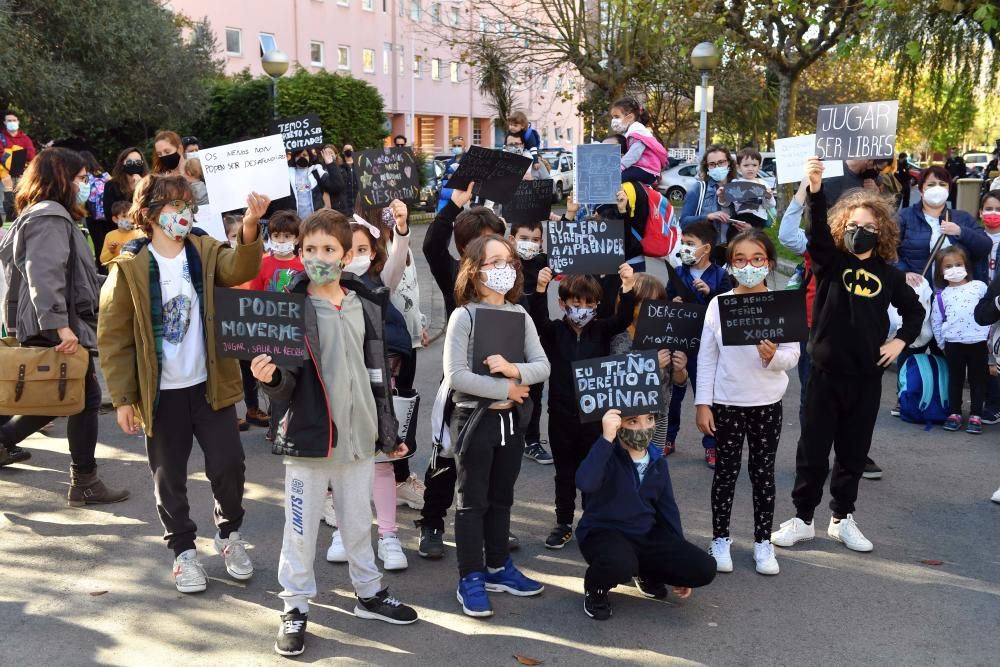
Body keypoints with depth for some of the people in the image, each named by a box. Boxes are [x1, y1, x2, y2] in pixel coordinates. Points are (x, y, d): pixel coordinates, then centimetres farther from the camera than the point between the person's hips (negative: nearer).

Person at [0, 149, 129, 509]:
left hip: (50, 326, 10)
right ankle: (85, 483, 7)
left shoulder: (44, 215, 19)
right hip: (57, 328, -10)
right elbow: (44, 277, -26)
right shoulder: (51, 217, -14)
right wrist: (60, 326, -31)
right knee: (86, 398, -1)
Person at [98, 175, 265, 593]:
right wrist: (122, 397, -7)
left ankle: (229, 533, 29)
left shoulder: (206, 251, 0)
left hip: (211, 385, 2)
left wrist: (250, 228, -43)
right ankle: (183, 551, 29)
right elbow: (113, 338, -5)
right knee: (169, 478, 10)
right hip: (159, 393, -1)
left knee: (228, 466, 3)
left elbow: (239, 270, -24)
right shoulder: (129, 267, -7)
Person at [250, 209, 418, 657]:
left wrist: (388, 432, 12)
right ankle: (295, 608, 21)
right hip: (308, 435, -3)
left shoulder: (366, 305, 3)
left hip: (358, 434, 4)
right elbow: (285, 387, -8)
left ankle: (369, 593, 36)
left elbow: (378, 373, 10)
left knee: (359, 522, 18)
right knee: (301, 529, 6)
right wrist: (270, 379, -32)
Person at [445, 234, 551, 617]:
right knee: (472, 501, 3)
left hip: (512, 418, 5)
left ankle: (498, 568, 28)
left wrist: (514, 370, -19)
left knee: (501, 498, 16)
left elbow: (542, 366, 1)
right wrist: (505, 389, -15)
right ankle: (470, 579, 11)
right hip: (475, 417, -5)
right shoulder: (464, 316, -10)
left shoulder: (520, 315, 6)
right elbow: (455, 375, -18)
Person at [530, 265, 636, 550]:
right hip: (561, 413, 0)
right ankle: (563, 524, 25)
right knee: (565, 472, 13)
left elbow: (623, 319, -15)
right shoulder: (554, 331, -3)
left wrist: (628, 287, -31)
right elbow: (538, 319, -22)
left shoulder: (601, 330, 0)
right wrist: (540, 290, -39)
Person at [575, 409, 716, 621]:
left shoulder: (658, 461, 5)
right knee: (620, 564, -40)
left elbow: (668, 510, 13)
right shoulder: (607, 454, -13)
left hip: (646, 536, 6)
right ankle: (595, 588, -2)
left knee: (705, 569, -13)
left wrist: (682, 564, 14)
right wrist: (606, 438, -37)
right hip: (603, 533, -5)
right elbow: (585, 483, -36)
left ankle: (647, 573, 17)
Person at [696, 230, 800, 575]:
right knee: (726, 471, 9)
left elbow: (793, 355, -4)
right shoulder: (719, 304, -4)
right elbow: (706, 357, -2)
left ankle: (763, 541, 22)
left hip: (767, 403, 0)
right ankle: (720, 539, 22)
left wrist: (773, 356, -27)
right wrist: (703, 404, -5)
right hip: (725, 402, 0)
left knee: (763, 472, 10)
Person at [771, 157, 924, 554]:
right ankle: (802, 519, 17)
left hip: (867, 375, 3)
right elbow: (817, 230, -24)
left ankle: (842, 519, 27)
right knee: (813, 449, 4)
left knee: (854, 451, 12)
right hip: (827, 370, -2)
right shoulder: (830, 260, -3)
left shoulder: (887, 274, 4)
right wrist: (815, 190, -40)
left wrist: (901, 341, 4)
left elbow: (915, 309, 20)